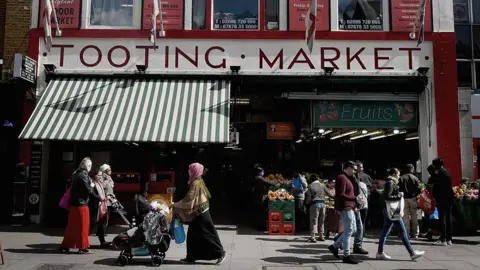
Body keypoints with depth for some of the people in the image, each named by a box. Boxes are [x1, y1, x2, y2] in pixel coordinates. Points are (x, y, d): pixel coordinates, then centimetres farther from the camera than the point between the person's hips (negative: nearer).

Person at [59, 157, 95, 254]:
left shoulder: (76, 174, 12)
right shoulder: (83, 175, -16)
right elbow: (88, 190, -19)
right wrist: (91, 186, 2)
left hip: (74, 203, 9)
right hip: (81, 204, -9)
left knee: (72, 226, 14)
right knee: (83, 226, 0)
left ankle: (65, 246, 19)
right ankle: (83, 247, 6)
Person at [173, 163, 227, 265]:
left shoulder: (196, 183, -19)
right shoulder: (198, 181, 10)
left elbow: (189, 199, -23)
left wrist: (176, 205, -15)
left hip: (200, 213, -10)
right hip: (199, 212, 10)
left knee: (207, 234, -2)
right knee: (193, 235, 12)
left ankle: (220, 253, 6)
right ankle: (191, 257, 19)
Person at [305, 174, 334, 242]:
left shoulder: (311, 186, -3)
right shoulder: (322, 185, 7)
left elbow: (309, 197, -6)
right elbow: (329, 194, 12)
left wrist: (307, 204, 5)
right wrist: (334, 196, 29)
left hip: (314, 203, -4)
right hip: (322, 203, 4)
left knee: (314, 220, 0)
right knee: (321, 220, 14)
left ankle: (312, 237, -4)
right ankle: (321, 236, 21)